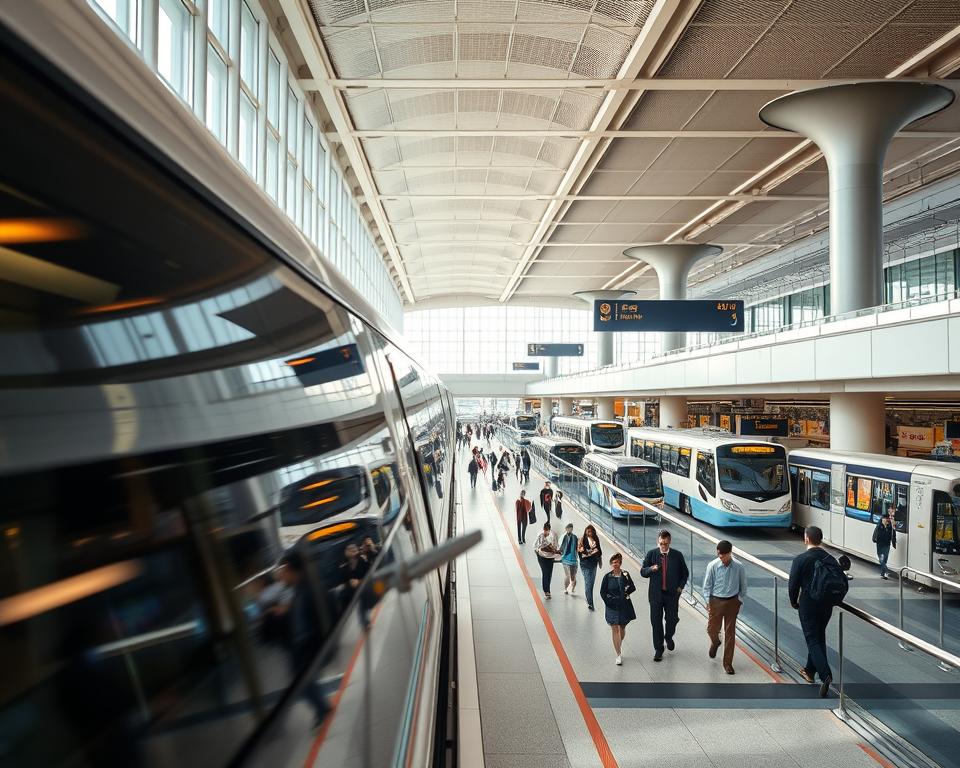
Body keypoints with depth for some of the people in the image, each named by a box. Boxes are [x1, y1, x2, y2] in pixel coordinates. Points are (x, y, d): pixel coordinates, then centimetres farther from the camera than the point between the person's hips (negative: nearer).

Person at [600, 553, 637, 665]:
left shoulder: (625, 575, -2)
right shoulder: (607, 576, -5)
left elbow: (633, 588, 2)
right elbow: (602, 592, -1)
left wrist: (626, 592, -15)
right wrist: (609, 601, -12)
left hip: (624, 605, 1)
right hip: (612, 606, -1)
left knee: (622, 628, 14)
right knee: (615, 629, -4)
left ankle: (620, 643, 44)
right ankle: (619, 655, 0)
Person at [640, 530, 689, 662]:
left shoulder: (677, 555, -1)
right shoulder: (651, 554, -2)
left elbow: (685, 573, 10)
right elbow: (643, 572, 1)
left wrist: (680, 586, -3)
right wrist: (651, 569, -20)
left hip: (672, 594, 0)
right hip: (656, 594, 0)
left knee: (672, 619, 7)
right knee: (656, 622, 2)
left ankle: (668, 637, 40)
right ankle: (658, 649, 14)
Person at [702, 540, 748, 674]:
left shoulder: (739, 567, -12)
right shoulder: (712, 566, -13)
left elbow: (743, 586, 2)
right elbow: (707, 585, -3)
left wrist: (740, 601, 1)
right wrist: (708, 602, -6)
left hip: (732, 602, 0)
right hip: (716, 601, 0)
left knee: (730, 633, 5)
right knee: (712, 629, 9)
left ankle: (728, 663, 18)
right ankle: (715, 643, 47)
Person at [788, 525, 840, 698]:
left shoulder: (800, 559, -14)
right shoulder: (831, 559, 1)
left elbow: (793, 584, -11)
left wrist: (794, 602, 5)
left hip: (808, 604, -5)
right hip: (827, 604, 6)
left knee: (813, 640, -1)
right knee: (819, 637, 19)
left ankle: (825, 675, -18)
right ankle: (810, 671, 33)